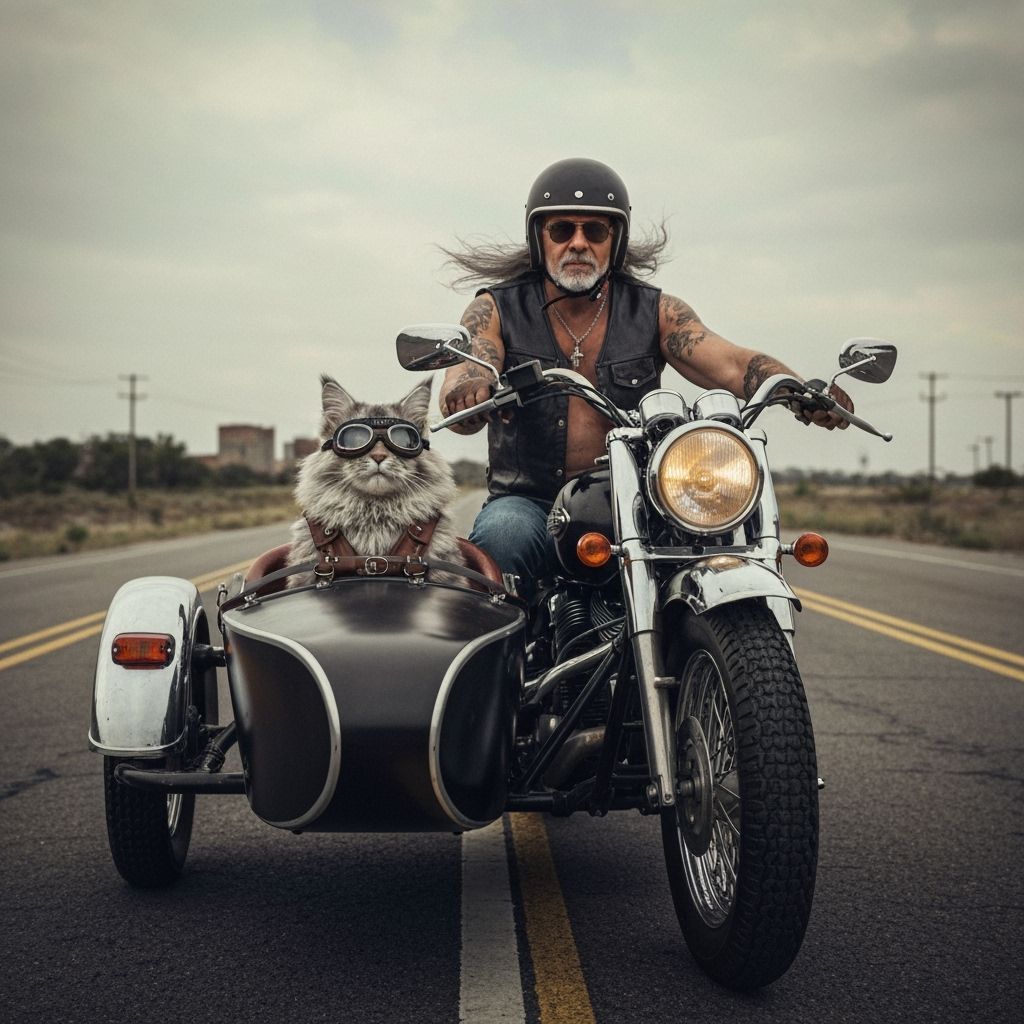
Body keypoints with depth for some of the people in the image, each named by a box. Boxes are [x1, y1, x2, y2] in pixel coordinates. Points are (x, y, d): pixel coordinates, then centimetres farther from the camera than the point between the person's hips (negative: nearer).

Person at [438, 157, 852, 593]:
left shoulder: (655, 312, 8)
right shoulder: (496, 310, 3)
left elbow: (732, 364, -7)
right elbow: (460, 385, -15)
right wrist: (470, 394, -42)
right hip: (530, 502, -1)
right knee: (501, 535, -34)